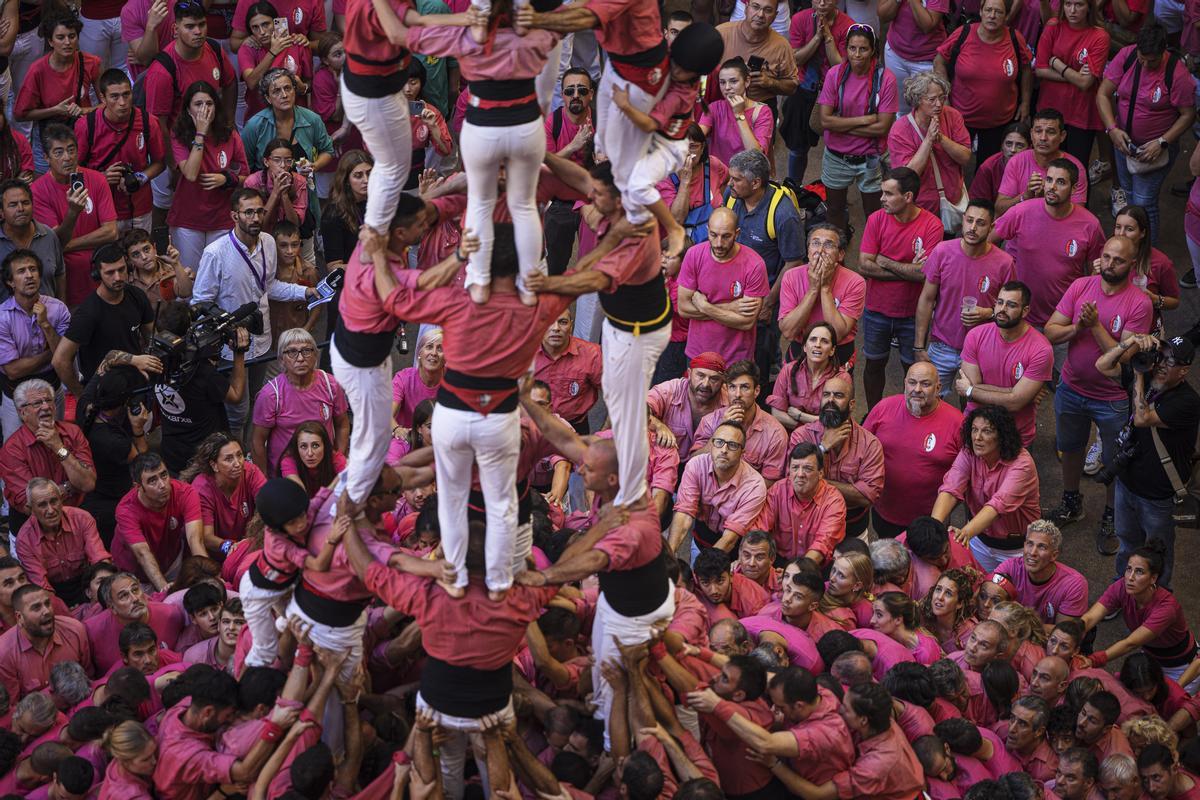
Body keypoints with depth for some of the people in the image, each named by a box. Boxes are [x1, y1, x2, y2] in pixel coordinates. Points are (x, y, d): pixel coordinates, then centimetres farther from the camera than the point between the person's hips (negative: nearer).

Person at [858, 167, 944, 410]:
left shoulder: (931, 225, -19)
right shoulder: (876, 219, -12)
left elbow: (925, 273, -26)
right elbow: (864, 266, -17)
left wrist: (884, 261, -19)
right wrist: (908, 271, -22)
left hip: (912, 313, -2)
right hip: (877, 310, 2)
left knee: (912, 368, 14)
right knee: (874, 363, 18)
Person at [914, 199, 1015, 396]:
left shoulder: (1004, 263, -13)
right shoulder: (942, 252, -11)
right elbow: (927, 300, -4)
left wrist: (989, 313, -21)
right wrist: (919, 346, -4)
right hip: (942, 348, 1)